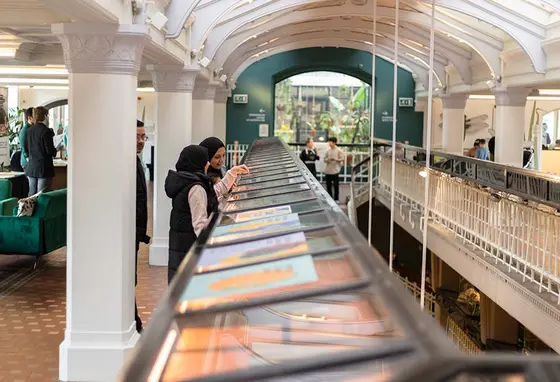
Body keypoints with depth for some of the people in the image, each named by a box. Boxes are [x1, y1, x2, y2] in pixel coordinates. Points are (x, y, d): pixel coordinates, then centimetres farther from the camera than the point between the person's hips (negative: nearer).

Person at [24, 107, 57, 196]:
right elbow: (50, 150, -14)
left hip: (31, 167, 6)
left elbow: (25, 149, 14)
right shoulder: (46, 131, -13)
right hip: (44, 168, -6)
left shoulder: (28, 131, 7)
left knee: (32, 194, 11)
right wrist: (56, 150, 5)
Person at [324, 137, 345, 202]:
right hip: (328, 171, 4)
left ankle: (336, 199, 10)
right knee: (328, 185, 6)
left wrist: (335, 159, -19)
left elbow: (342, 159, -4)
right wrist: (328, 159, -10)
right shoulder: (328, 151, 9)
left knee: (335, 185, 1)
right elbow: (325, 159, 11)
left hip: (335, 170, -4)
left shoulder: (339, 150, -1)